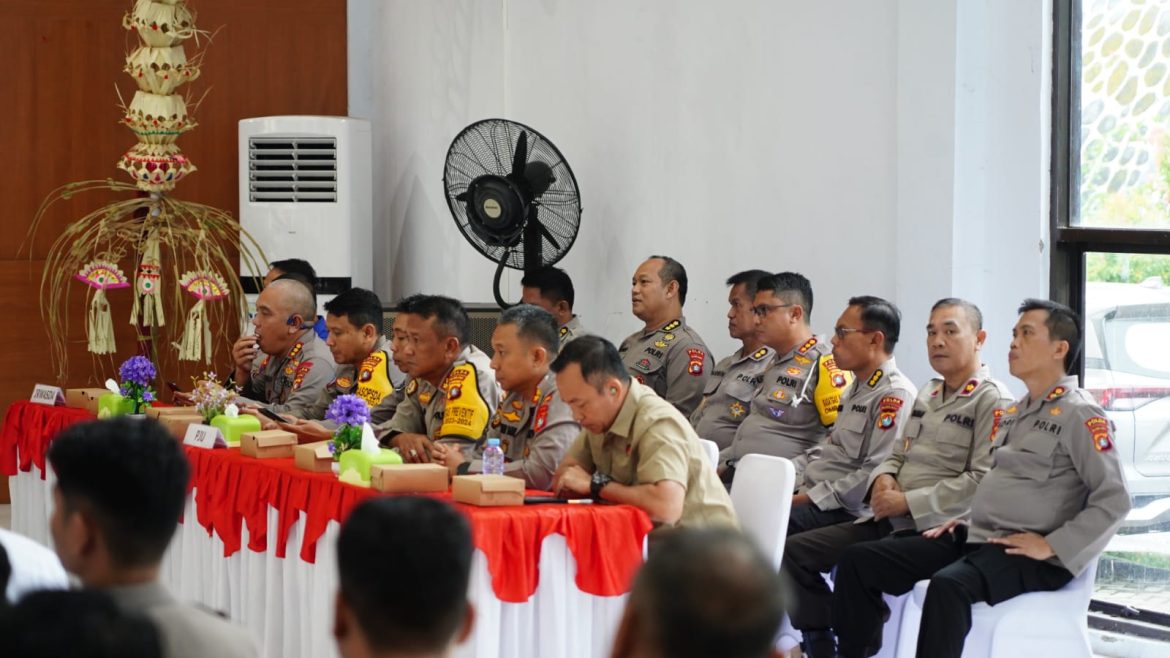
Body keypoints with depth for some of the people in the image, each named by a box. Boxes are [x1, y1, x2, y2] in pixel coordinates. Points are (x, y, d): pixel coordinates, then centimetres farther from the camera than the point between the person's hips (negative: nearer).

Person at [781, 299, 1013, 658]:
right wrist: (883, 477, 2)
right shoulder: (927, 394, 20)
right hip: (888, 521, 9)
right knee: (794, 551, -1)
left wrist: (908, 503, -16)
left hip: (933, 529, -9)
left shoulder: (992, 400, -8)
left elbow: (983, 481, -17)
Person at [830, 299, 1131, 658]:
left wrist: (1053, 547, -18)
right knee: (859, 560, -2)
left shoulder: (1080, 414, -8)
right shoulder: (1014, 412, 20)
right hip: (976, 538, 9)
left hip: (1027, 555, -9)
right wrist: (967, 521, 14)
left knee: (948, 586, -39)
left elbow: (1114, 500, -15)